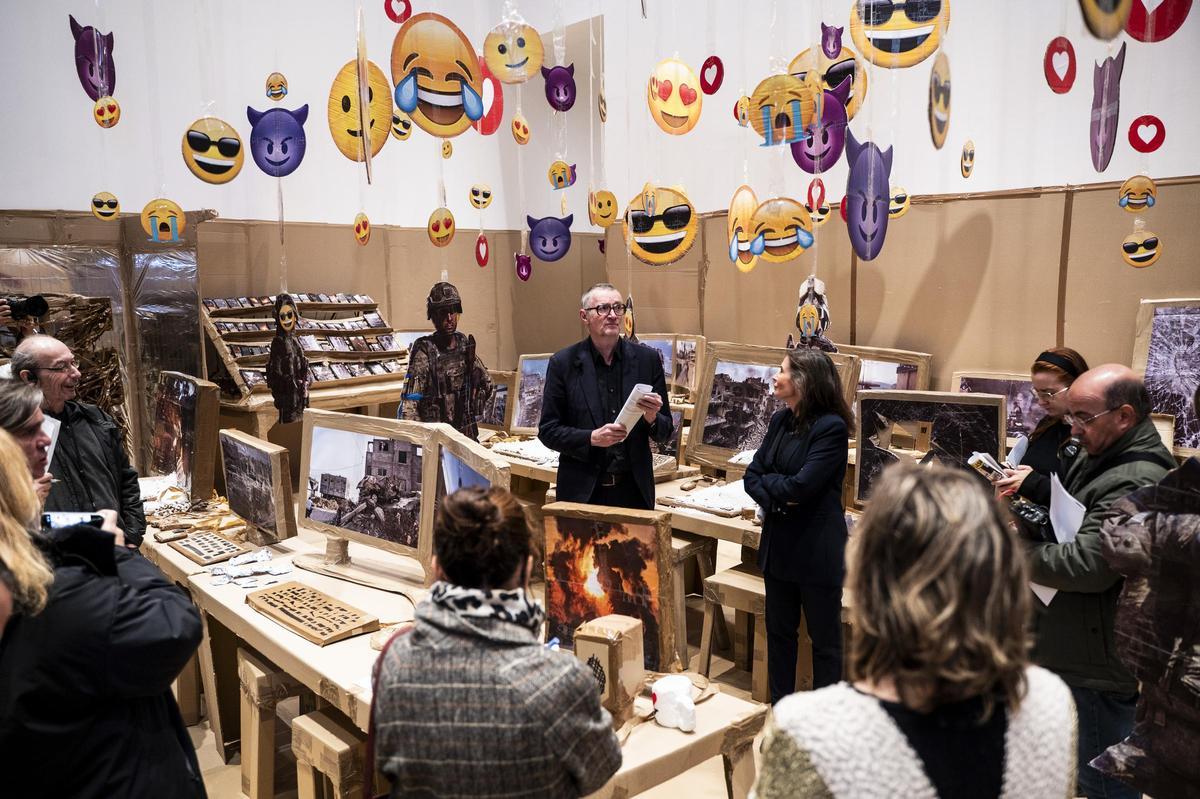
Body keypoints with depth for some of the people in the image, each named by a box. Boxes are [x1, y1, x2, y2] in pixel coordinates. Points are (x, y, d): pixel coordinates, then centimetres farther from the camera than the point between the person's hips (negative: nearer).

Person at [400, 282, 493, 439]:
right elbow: (409, 406, -17)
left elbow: (486, 383, 19)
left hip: (467, 434, 5)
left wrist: (472, 411, 8)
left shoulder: (465, 345, 5)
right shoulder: (424, 351, -12)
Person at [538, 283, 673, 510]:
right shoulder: (563, 363, -2)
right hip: (582, 491, -1)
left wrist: (652, 419, -15)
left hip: (635, 490, 2)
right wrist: (592, 438, -16)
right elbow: (547, 431, -2)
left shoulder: (647, 359, 2)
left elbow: (665, 432, 7)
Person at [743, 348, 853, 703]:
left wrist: (767, 482, -7)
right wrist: (777, 498, -15)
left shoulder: (831, 427, -17)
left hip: (817, 549, -7)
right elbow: (752, 476, 4)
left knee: (824, 639, 9)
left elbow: (800, 486, -23)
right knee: (779, 631, 18)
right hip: (779, 543, 8)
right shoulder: (780, 421, 6)